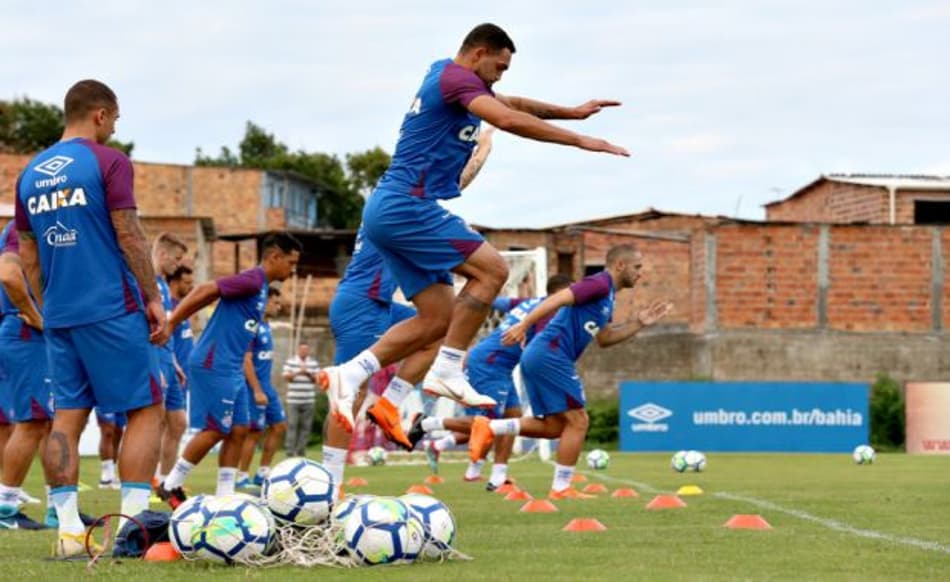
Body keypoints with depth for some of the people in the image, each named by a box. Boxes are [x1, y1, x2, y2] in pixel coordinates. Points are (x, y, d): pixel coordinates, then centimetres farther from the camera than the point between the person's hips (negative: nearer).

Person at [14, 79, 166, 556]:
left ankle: (68, 532, 0)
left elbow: (27, 253, 16)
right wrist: (153, 298, -3)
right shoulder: (108, 162, -6)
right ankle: (131, 524, -7)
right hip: (111, 311, -6)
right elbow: (129, 236, -9)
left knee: (67, 416, 7)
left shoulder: (31, 173, 12)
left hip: (59, 315, 6)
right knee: (145, 409, 1)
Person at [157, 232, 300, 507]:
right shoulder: (252, 280, -14)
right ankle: (171, 485, 5)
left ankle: (225, 496, 9)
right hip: (214, 365, -10)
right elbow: (204, 290, -19)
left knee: (239, 430, 7)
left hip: (232, 370, 10)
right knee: (216, 429, -6)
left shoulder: (261, 286, 16)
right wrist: (170, 323, -23)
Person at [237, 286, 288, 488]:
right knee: (255, 432, -5)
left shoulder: (266, 326, 13)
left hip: (267, 387, 9)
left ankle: (263, 474, 16)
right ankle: (241, 478, 3)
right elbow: (246, 361, -20)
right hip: (255, 387, -9)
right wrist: (257, 392, -22)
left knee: (279, 426, 9)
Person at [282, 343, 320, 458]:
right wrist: (298, 373, -16)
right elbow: (286, 377, -2)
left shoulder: (314, 363, 10)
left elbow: (317, 379, 6)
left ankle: (301, 451, 7)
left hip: (309, 400, 2)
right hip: (293, 400, -2)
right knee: (292, 425, -7)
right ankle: (290, 451, -6)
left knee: (306, 426, 1)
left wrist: (309, 374, -12)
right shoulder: (290, 362, 4)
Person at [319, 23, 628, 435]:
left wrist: (572, 112, 30)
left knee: (439, 317, 7)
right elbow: (510, 120, -25)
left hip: (387, 213, 10)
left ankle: (348, 374, 3)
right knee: (491, 269, -14)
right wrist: (579, 140, -21)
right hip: (406, 205, -10)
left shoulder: (446, 77, 20)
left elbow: (514, 105, 34)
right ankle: (446, 372, -15)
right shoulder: (457, 77, -10)